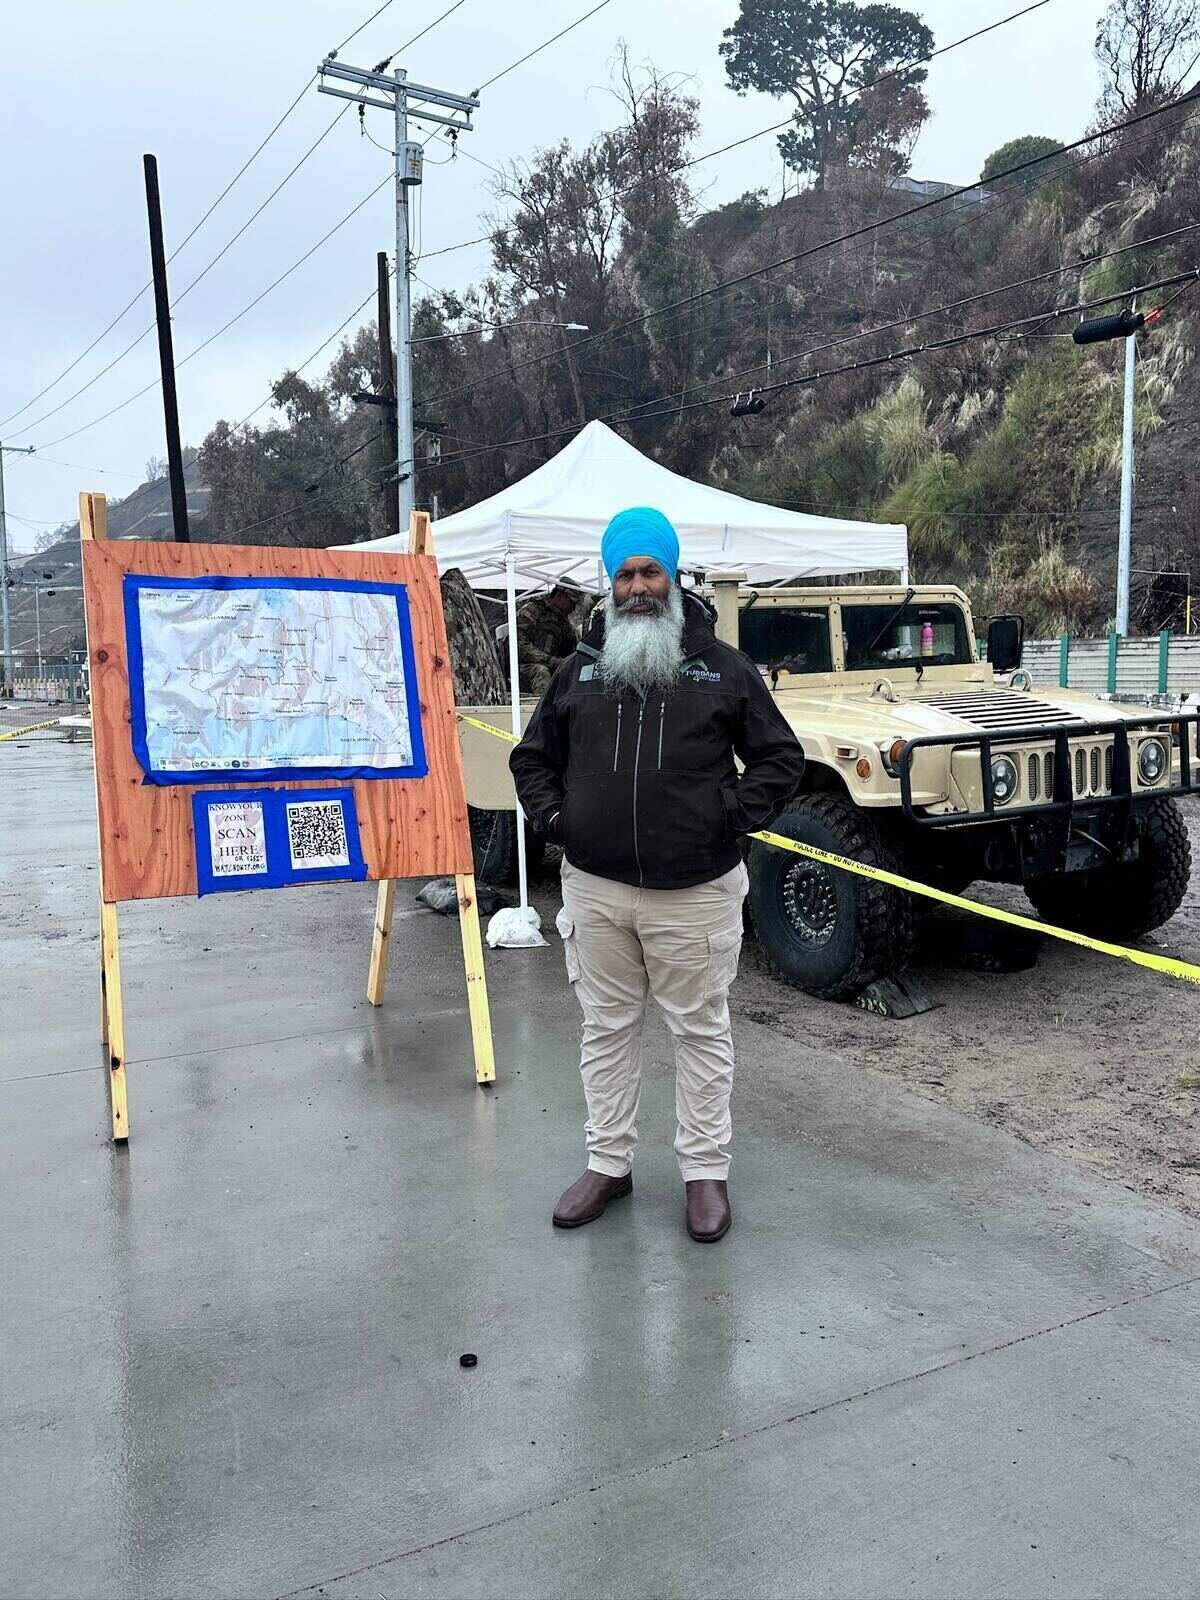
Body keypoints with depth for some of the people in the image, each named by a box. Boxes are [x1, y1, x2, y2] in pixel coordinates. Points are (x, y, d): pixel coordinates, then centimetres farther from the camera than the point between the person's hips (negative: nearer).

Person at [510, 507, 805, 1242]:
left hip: (695, 890, -2)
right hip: (596, 886, 3)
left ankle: (707, 1172, 22)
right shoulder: (580, 669, 8)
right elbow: (532, 758, 17)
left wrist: (732, 817, -7)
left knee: (702, 1031, 8)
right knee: (608, 1028, 13)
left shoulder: (724, 668, 1)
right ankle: (608, 1164, 28)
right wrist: (553, 815, 2)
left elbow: (781, 758, 4)